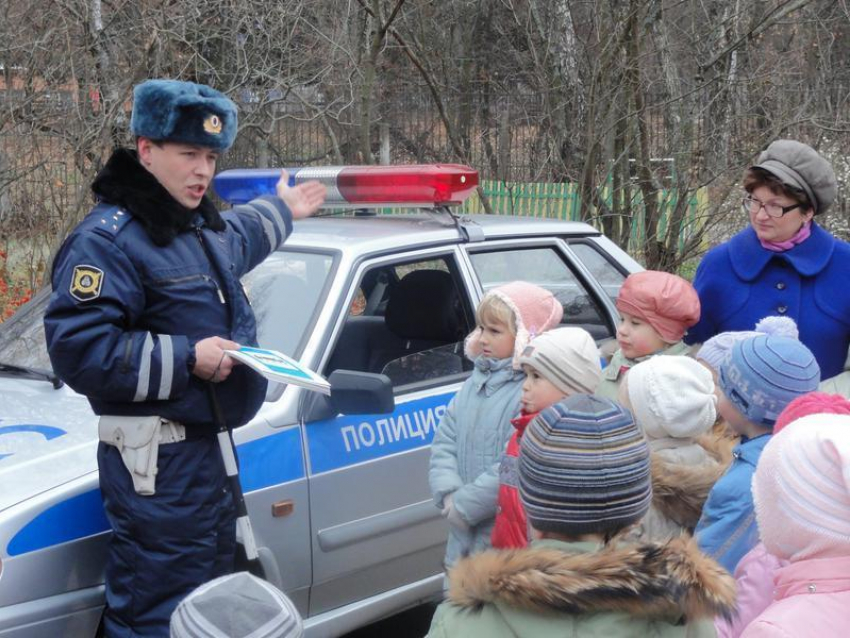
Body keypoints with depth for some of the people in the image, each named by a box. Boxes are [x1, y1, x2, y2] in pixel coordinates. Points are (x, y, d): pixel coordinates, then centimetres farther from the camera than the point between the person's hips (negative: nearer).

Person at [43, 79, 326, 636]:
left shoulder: (202, 228, 15)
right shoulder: (109, 238, -17)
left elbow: (238, 238, 42)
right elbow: (77, 347, -25)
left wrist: (281, 210, 57)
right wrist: (186, 358, -24)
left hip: (208, 448, 10)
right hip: (158, 464, -10)